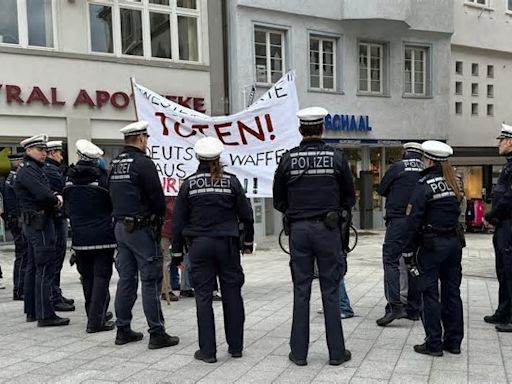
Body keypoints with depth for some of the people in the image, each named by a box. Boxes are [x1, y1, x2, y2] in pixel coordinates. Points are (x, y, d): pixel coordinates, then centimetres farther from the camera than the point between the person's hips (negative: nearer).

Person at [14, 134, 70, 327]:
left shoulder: (34, 169, 19)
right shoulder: (28, 170, -13)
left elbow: (47, 193, 18)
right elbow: (43, 195, -26)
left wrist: (55, 197, -2)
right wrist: (57, 199, -8)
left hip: (33, 223, 11)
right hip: (39, 223, -11)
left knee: (33, 268, 14)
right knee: (44, 268, -10)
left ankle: (32, 311, 22)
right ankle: (45, 315, -8)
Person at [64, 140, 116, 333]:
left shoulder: (70, 179, 3)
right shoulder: (102, 177, -11)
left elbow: (66, 207, 14)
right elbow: (114, 203, -2)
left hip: (80, 237, 4)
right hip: (103, 236, -4)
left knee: (87, 277, 15)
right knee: (101, 276, 0)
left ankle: (96, 314, 27)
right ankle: (96, 320, -3)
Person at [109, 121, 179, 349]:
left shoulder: (115, 164, 12)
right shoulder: (143, 163, -14)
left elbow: (113, 195, 16)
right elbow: (157, 196, -15)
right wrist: (160, 215, 2)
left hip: (121, 226, 8)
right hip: (142, 228, -8)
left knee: (126, 279, 13)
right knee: (151, 281, -3)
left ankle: (123, 330, 20)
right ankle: (156, 333, 1)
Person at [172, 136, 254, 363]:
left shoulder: (189, 184, 0)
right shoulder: (231, 181, 0)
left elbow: (178, 221, 1)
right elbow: (246, 215, 3)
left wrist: (177, 251, 8)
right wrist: (248, 241, 16)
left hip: (199, 245, 0)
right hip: (227, 244, 1)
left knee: (203, 296, 5)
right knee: (232, 294, 10)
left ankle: (207, 350, 8)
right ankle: (235, 346, 18)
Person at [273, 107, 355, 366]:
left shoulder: (288, 159, -1)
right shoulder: (336, 157, -2)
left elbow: (279, 201, 5)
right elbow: (349, 197, 5)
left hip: (298, 229, 1)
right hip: (328, 228, -1)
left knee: (301, 291, 8)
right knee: (330, 291, 6)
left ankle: (299, 352, 14)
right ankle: (336, 352, 13)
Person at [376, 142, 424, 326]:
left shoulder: (398, 167, -2)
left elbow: (381, 190, 6)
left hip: (398, 220, -5)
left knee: (391, 260, -4)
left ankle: (394, 305, -16)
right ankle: (414, 308, 16)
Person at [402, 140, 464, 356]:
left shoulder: (425, 185, -13)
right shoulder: (453, 183, 8)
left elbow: (414, 220, -14)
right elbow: (456, 212, 10)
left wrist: (408, 251, -10)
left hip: (432, 244, -6)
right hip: (454, 241, 7)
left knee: (430, 293, 2)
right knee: (452, 291, 12)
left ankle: (433, 343, 7)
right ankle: (453, 341, 20)